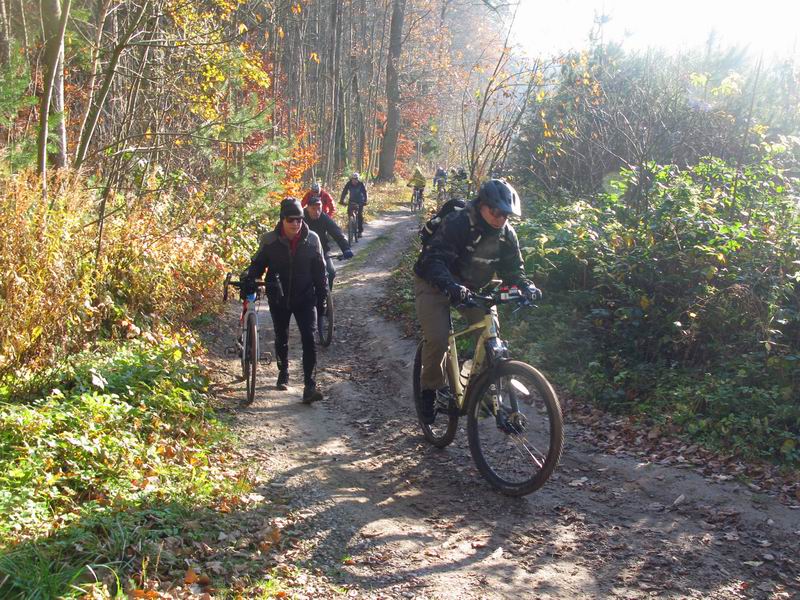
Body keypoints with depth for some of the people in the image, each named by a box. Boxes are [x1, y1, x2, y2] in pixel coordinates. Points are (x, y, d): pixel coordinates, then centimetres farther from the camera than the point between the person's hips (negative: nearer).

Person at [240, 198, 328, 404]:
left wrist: (322, 296, 3)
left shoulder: (312, 240, -8)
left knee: (309, 339, -12)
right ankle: (283, 372, 41)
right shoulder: (270, 240, -10)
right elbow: (258, 263, 2)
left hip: (305, 298, -1)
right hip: (278, 299, 1)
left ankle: (309, 385, -11)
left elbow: (319, 270, 2)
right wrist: (248, 277, -18)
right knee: (281, 339, 16)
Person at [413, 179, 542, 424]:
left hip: (471, 287, 6)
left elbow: (512, 268, -1)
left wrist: (526, 286, -24)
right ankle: (431, 389, 3)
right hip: (435, 284, -5)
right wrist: (450, 286, -52)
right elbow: (433, 259, -34)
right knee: (437, 339, -21)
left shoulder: (506, 234, -7)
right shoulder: (456, 223, -27)